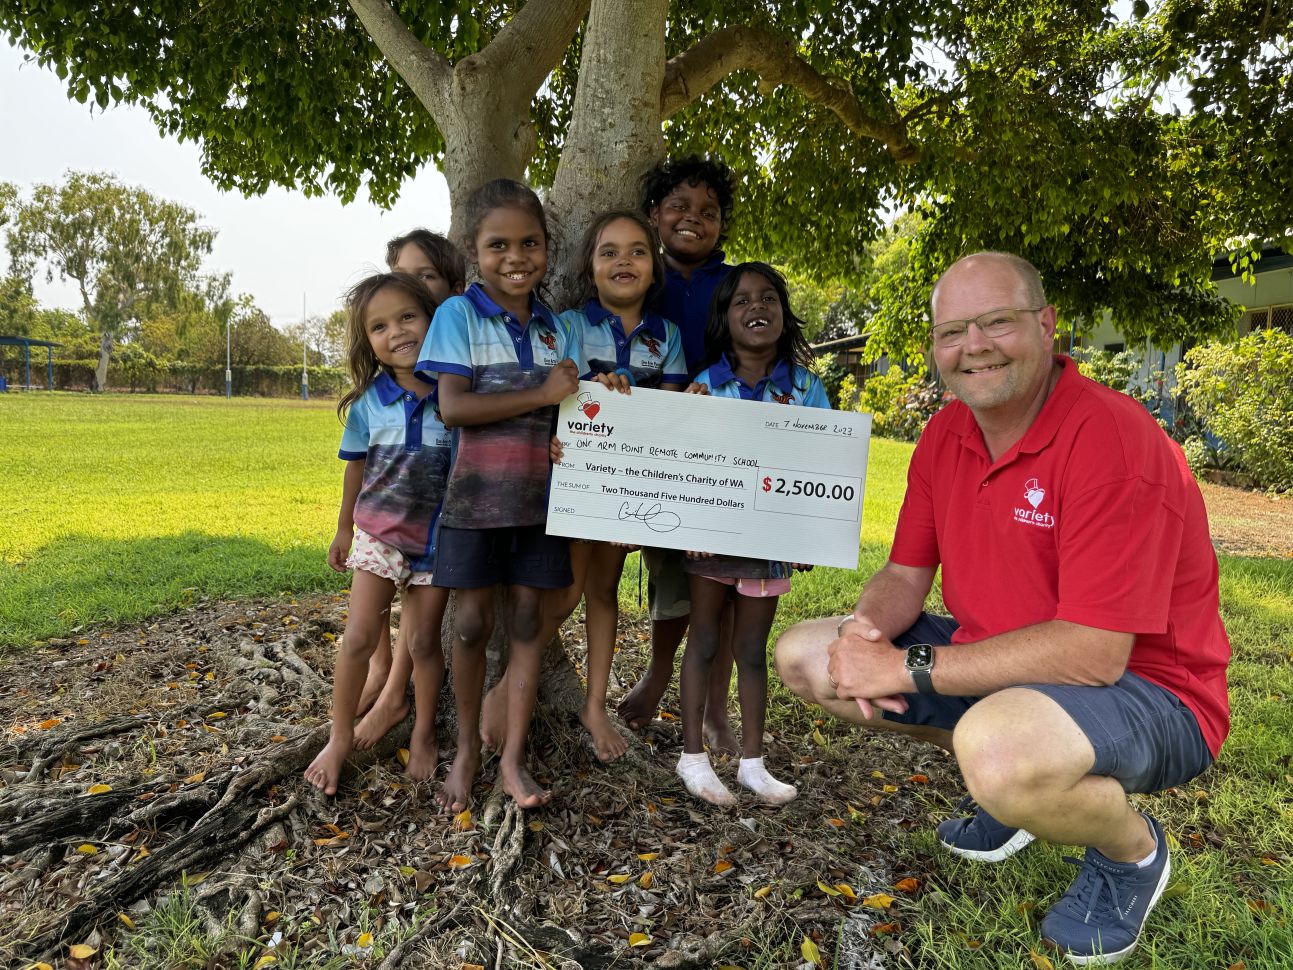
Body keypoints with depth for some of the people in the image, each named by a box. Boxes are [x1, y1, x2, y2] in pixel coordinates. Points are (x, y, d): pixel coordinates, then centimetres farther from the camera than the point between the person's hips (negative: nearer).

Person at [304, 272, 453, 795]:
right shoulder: (368, 403, -7)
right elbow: (357, 468, 6)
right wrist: (344, 529, 15)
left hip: (437, 537, -1)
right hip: (380, 534, 1)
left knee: (424, 642, 8)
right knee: (359, 638, 1)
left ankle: (423, 736, 28)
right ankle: (340, 737, 20)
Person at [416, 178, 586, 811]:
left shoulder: (554, 327, 10)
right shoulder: (458, 314, -4)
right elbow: (453, 406, -15)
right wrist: (542, 394, -17)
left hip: (539, 496, 4)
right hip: (475, 494, -3)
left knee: (527, 620, 6)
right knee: (472, 622, 5)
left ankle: (513, 758, 16)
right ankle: (467, 747, 24)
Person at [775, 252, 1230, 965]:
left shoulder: (1113, 439, -25)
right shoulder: (945, 435, -1)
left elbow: (1094, 653, -29)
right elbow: (905, 574, 5)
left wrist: (912, 667, -26)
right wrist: (866, 631, -18)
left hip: (1145, 689, -7)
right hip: (998, 663, 8)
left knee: (1001, 750, -41)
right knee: (804, 654, 1)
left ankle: (1132, 848, -2)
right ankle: (1009, 783, 14)